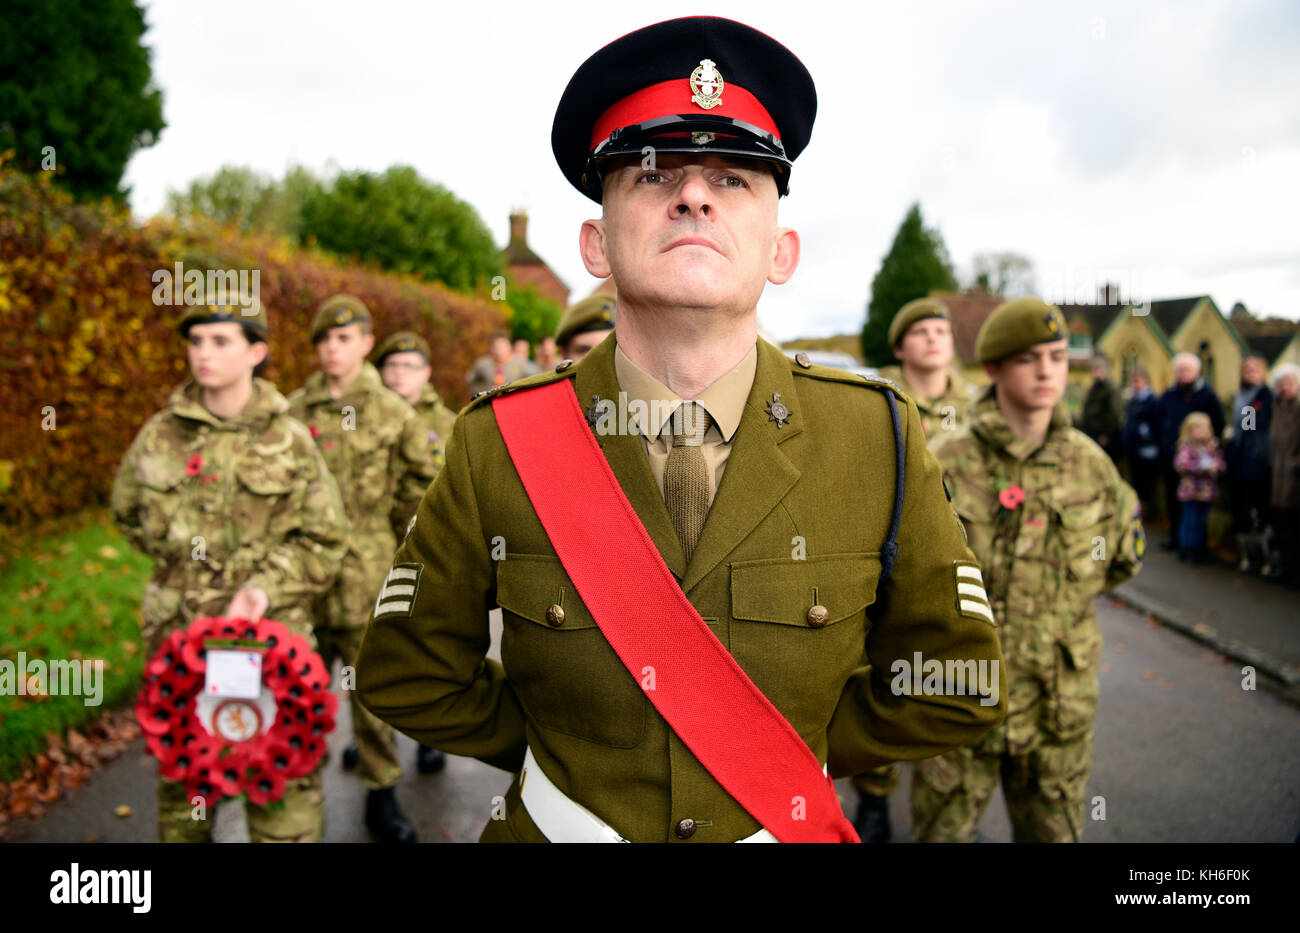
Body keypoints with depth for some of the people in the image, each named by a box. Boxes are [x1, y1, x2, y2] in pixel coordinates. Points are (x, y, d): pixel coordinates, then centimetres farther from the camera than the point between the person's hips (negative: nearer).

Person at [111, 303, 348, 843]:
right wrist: (183, 562, 10)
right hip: (177, 632, 3)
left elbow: (324, 541, -3)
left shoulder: (289, 439, -3)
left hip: (271, 630, -2)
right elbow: (127, 512, 19)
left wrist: (265, 584, -17)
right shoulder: (161, 434, 2)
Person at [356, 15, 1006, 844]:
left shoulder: (879, 441, -16)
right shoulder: (496, 445, -17)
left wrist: (796, 753, -7)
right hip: (560, 826, 0)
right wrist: (554, 748, -6)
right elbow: (407, 676, -4)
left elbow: (958, 689, -5)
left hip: (786, 824, 1)